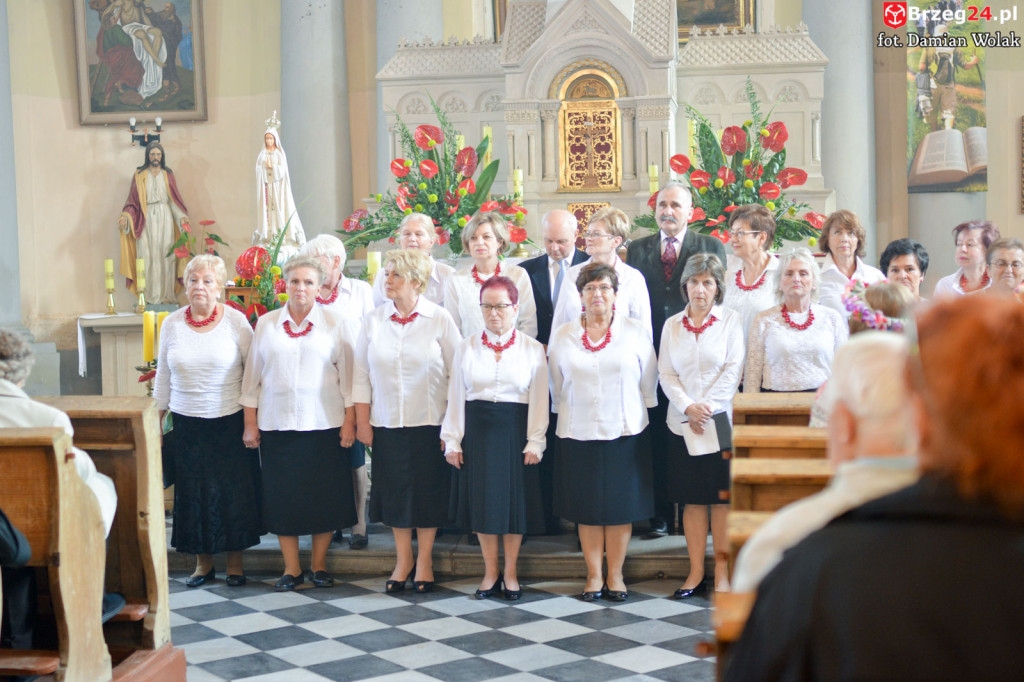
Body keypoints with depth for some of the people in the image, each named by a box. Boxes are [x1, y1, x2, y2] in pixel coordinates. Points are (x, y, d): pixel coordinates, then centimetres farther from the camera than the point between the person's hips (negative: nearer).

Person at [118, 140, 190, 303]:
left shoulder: (168, 174, 11)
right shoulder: (139, 175, 7)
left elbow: (174, 199, 7)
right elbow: (133, 201, 3)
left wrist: (181, 216, -8)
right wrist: (126, 216, -13)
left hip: (165, 219, 1)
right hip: (146, 220, -1)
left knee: (166, 255, -3)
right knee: (147, 256, -6)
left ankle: (166, 295, -1)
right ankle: (149, 297, -6)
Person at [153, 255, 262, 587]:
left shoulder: (236, 322, -4)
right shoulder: (171, 324, 4)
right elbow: (163, 378, 12)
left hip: (230, 422, -2)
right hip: (186, 424, 2)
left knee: (233, 492, 3)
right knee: (192, 494, 6)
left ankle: (235, 562, 18)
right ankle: (203, 562, 21)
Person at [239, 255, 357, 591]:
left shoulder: (336, 325, 2)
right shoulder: (266, 324, 7)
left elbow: (348, 376, 2)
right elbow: (252, 376, 10)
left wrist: (349, 420, -4)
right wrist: (250, 422, 6)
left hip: (324, 424, -1)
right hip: (276, 424, 1)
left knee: (325, 496, 2)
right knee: (282, 496, 3)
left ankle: (319, 565, 17)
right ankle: (292, 568, 15)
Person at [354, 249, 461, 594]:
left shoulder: (439, 319, -4)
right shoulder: (373, 320, 3)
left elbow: (457, 373, -3)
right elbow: (362, 374, 7)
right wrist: (362, 420, 4)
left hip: (429, 423, -2)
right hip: (387, 423, 2)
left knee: (428, 491, 5)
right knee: (394, 491, 8)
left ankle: (424, 560, 21)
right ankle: (403, 559, 24)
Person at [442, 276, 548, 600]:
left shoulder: (532, 349, 2)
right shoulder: (467, 348, 6)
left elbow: (539, 400, 1)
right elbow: (455, 397, 6)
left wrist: (534, 442, -5)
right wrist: (452, 440, 1)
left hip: (515, 431, -1)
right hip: (477, 430, 1)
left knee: (515, 499, 3)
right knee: (482, 500, 4)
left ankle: (510, 572, 17)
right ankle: (491, 572, 18)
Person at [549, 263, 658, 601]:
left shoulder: (635, 332, 2)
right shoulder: (562, 336, 6)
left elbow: (648, 382, 7)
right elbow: (557, 387, 13)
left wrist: (637, 416, 8)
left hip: (625, 433, -1)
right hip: (579, 434, 1)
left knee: (622, 505, 4)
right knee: (587, 508, 5)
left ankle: (615, 575, 15)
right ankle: (594, 576, 16)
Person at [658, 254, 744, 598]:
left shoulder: (731, 320, 4)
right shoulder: (672, 325, 11)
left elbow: (733, 370, -3)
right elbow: (666, 373, 6)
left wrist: (707, 407, -11)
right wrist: (687, 406, -8)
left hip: (720, 420, -2)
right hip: (682, 423, 2)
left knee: (722, 497, -2)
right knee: (692, 499, 4)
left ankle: (722, 572, 5)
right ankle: (696, 572, 9)